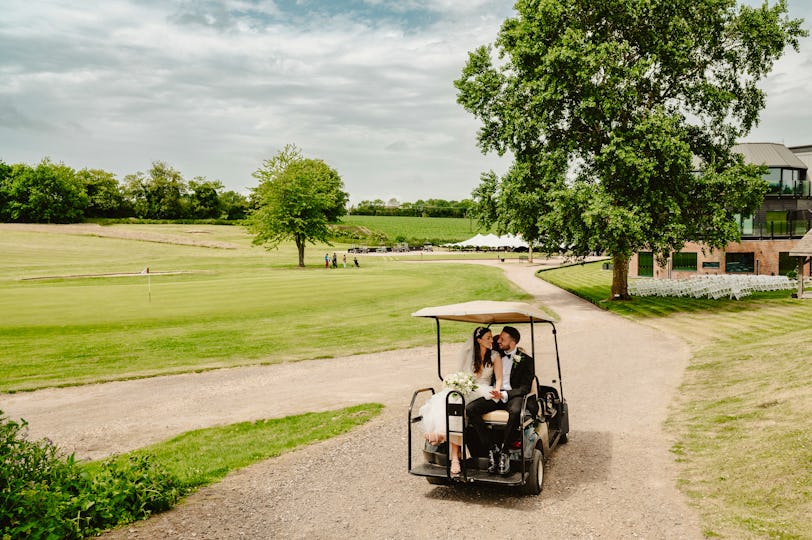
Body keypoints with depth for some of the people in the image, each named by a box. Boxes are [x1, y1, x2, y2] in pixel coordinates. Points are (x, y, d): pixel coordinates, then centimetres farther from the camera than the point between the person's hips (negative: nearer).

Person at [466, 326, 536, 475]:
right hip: (494, 394, 4)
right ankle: (492, 448, -18)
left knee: (515, 411, -40)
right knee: (469, 409, -24)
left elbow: (525, 388, -6)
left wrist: (504, 395, -20)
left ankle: (504, 451, -22)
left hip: (513, 395, -4)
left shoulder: (526, 359, 2)